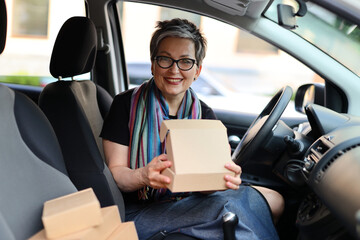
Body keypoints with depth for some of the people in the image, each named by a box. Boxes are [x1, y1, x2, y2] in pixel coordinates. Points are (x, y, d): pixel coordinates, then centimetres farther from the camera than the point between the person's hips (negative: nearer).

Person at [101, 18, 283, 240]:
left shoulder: (204, 115, 3)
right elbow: (114, 173, -10)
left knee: (275, 200, -10)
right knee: (229, 207, -29)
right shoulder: (127, 105, -7)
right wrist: (143, 176, -33)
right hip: (138, 212, -4)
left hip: (186, 204, 5)